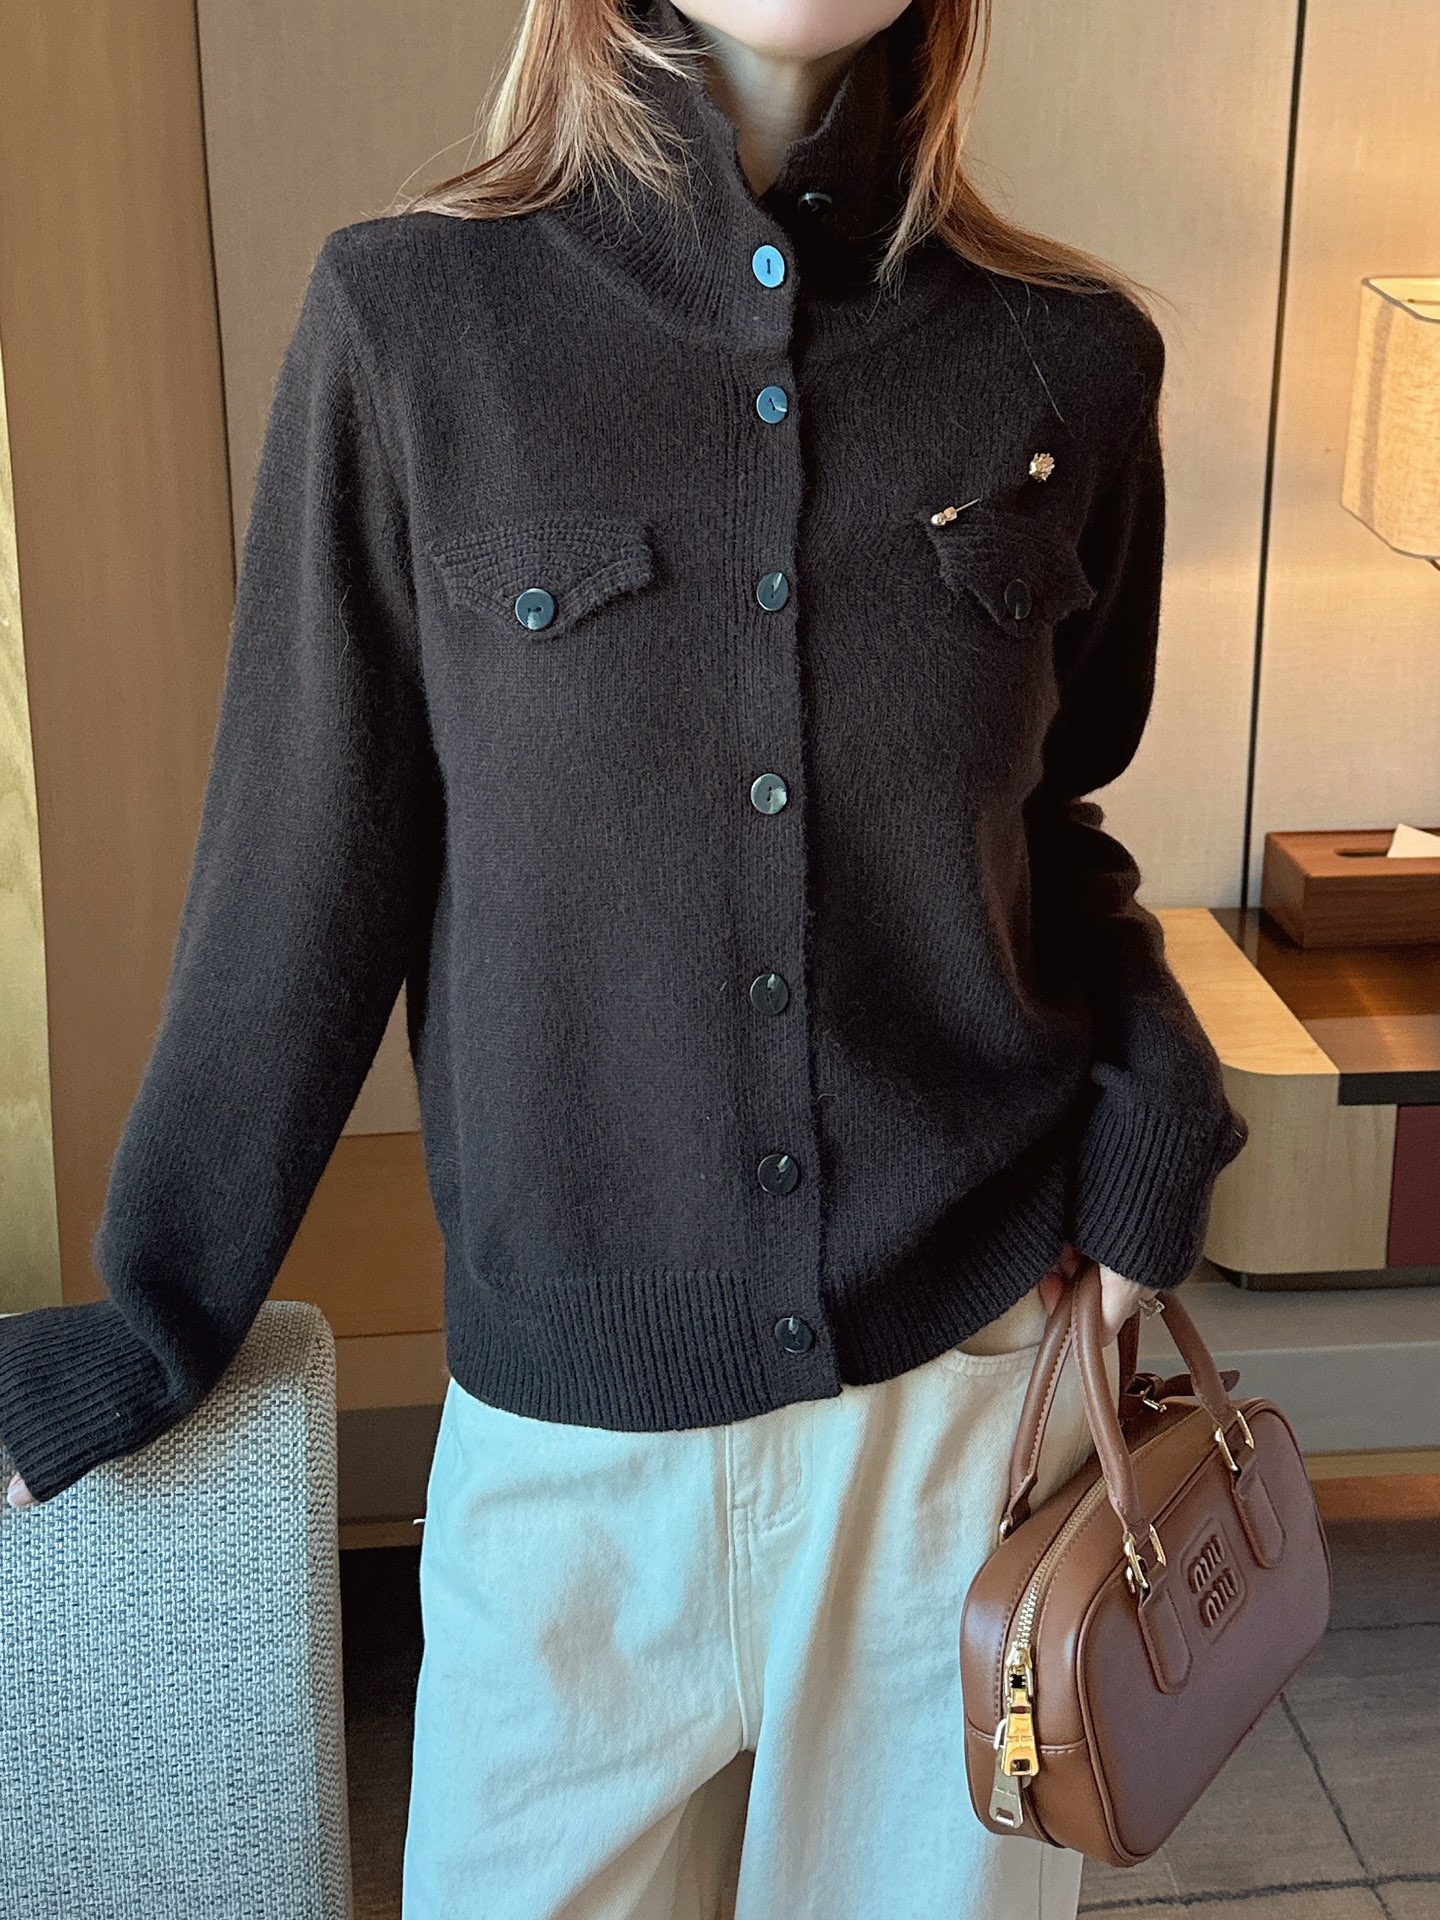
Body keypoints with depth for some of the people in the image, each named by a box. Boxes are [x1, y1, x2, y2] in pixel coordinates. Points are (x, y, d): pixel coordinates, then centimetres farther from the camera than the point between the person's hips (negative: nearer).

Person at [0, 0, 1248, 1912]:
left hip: (975, 1370, 2)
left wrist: (1150, 1128, -5)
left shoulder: (1070, 356, -3)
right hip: (580, 1407, -1)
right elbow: (302, 880, -3)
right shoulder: (408, 316, -8)